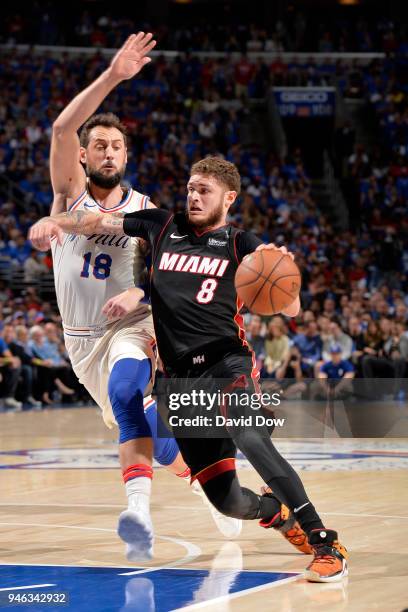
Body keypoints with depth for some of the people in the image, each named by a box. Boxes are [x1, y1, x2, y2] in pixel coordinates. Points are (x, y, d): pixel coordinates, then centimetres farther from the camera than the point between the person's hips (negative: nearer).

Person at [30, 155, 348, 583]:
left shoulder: (241, 245, 5)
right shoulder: (163, 227, 15)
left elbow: (291, 311, -1)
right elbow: (98, 223, 13)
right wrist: (55, 222, -7)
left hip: (227, 364, -4)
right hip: (180, 379, 4)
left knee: (250, 439, -36)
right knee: (227, 501, 1)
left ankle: (326, 546, -36)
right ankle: (278, 512, 38)